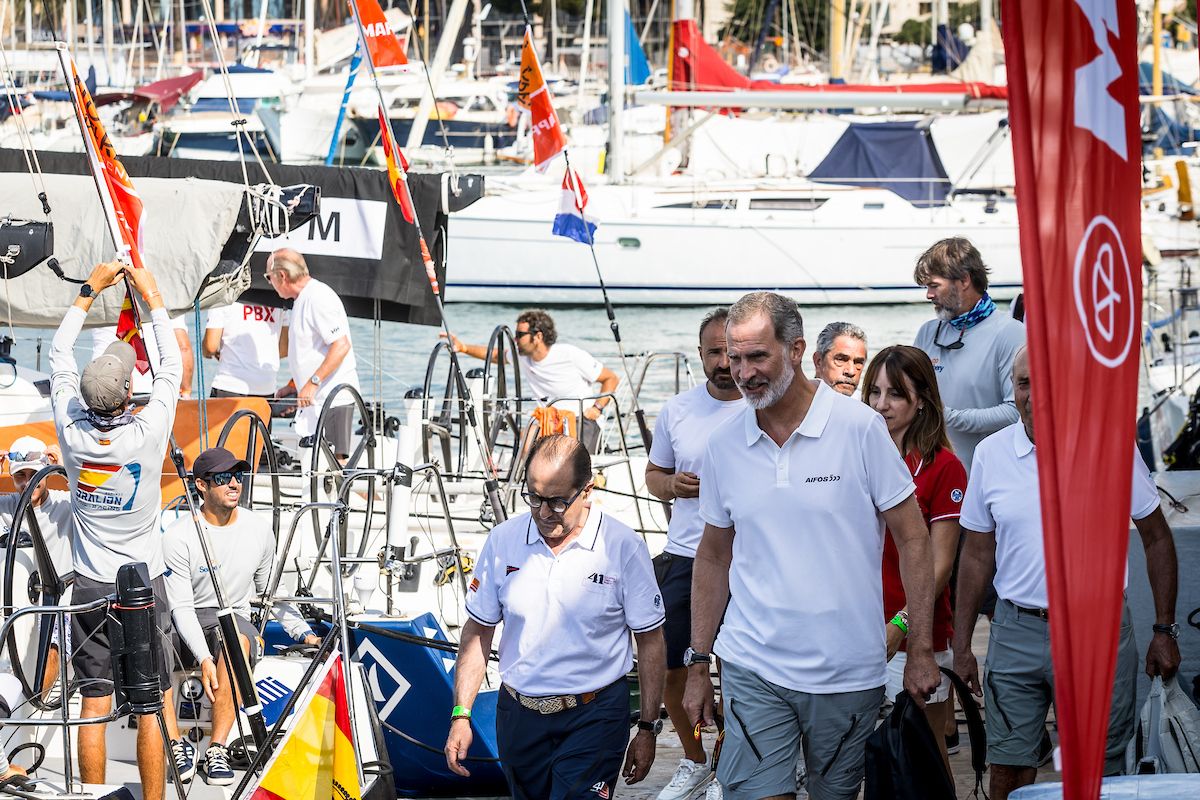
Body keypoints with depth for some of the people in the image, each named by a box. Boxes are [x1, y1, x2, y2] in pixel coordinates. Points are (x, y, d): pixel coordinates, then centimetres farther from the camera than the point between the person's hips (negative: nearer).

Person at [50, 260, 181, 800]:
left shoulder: (71, 432, -11)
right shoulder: (147, 434, -19)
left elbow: (59, 356, 4)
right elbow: (171, 366, -3)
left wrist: (90, 291, 11)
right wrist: (151, 296, 5)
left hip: (89, 588, 3)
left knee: (94, 706, 7)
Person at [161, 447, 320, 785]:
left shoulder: (259, 528, 5)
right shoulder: (179, 536, -8)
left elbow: (271, 591, 18)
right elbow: (181, 607, -12)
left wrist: (303, 632, 8)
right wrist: (204, 659, -25)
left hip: (234, 619, 2)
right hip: (185, 623, -1)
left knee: (237, 639, -36)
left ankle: (217, 750, -33)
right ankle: (175, 745, -27)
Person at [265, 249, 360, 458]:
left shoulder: (318, 298, -14)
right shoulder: (303, 299, 19)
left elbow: (341, 346, -22)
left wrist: (312, 383, -24)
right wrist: (295, 388, 21)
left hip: (332, 399, -10)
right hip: (316, 400, 10)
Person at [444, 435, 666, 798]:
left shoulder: (623, 548, -8)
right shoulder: (503, 540, 0)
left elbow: (650, 641, -1)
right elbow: (478, 632, 8)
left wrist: (648, 730, 0)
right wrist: (461, 715, 3)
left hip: (593, 717, -4)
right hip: (519, 714, 4)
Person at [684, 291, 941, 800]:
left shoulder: (860, 428, -7)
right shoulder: (723, 445, 3)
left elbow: (912, 539, -3)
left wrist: (920, 650, -6)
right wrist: (698, 663, 11)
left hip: (849, 675, -2)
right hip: (753, 671, 2)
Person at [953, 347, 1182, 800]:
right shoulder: (991, 454, 3)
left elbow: (1156, 539, 4)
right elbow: (977, 556, 10)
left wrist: (1164, 631, 1)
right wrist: (961, 646, 8)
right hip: (1017, 632, 2)